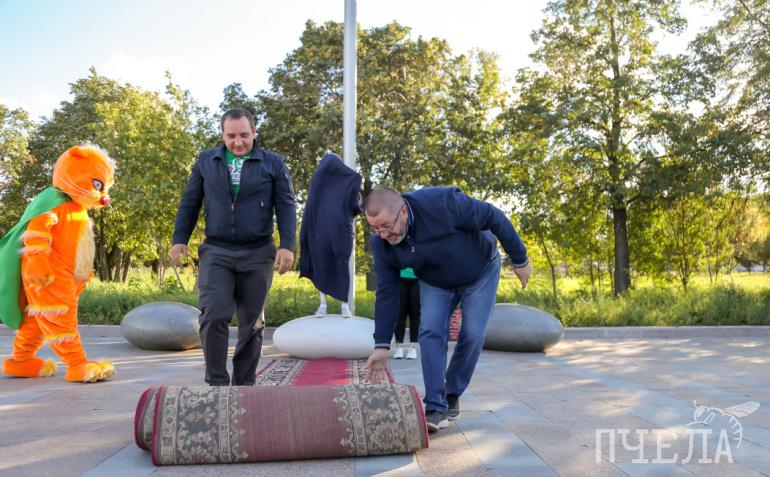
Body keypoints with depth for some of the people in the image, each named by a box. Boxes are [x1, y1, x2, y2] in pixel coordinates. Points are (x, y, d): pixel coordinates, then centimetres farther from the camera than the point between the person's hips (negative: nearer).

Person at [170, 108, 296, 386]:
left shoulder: (273, 163, 3)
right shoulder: (206, 161, 9)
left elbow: (286, 206, 0)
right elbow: (189, 204, 12)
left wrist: (287, 245, -10)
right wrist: (180, 239, 5)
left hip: (257, 255, 0)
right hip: (216, 253, 1)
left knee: (252, 323, 6)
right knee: (214, 316, -11)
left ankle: (244, 384, 18)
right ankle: (216, 383, 0)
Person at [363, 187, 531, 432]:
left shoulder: (441, 203, -39)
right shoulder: (381, 244, -23)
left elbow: (495, 218, -27)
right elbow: (386, 294, -16)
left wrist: (520, 260, -16)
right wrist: (381, 346, -17)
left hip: (481, 271, -2)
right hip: (435, 282, 3)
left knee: (472, 334, -8)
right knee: (430, 332, -14)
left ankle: (453, 395, 13)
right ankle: (436, 408, -5)